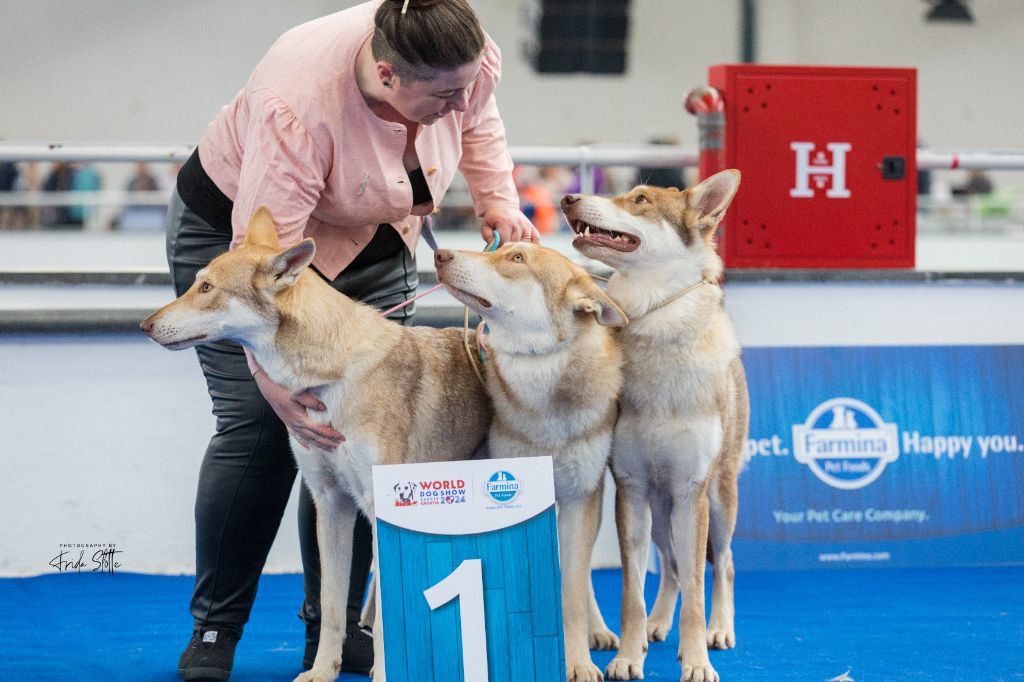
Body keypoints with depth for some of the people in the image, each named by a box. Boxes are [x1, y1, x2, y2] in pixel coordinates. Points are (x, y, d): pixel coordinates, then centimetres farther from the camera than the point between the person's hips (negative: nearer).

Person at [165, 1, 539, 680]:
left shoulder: (470, 61, -24)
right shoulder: (297, 106, -41)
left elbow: (478, 122, 3)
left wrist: (499, 199, -11)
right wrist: (272, 377, -43)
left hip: (373, 245, 5)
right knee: (260, 427, -11)